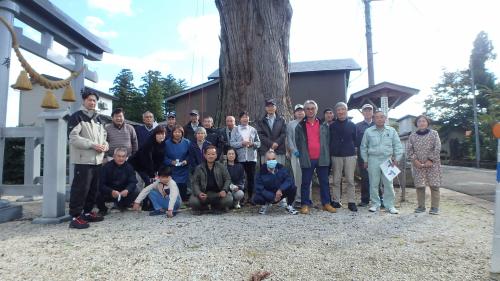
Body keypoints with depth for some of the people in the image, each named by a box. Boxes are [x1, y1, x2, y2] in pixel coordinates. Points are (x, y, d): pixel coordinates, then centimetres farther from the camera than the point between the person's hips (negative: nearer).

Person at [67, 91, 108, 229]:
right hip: (83, 160, -8)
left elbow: (103, 135, 24)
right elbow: (74, 138, -15)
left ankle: (88, 212, 25)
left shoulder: (98, 118, 19)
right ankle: (75, 217, 0)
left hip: (97, 160, 8)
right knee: (80, 188, -7)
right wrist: (93, 145, -20)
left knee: (94, 188, 13)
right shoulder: (77, 117, -5)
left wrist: (105, 145, 2)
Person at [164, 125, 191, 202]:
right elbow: (164, 157, 0)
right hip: (171, 173, 0)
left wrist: (186, 161, -10)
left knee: (183, 193, 1)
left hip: (184, 172, 1)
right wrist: (171, 162, -15)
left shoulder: (187, 143, 3)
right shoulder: (167, 143, 0)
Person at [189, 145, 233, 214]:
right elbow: (195, 183, 2)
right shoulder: (199, 168, 5)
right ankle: (203, 207, 11)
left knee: (229, 200, -27)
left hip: (218, 193, 0)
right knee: (193, 201, -28)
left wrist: (224, 190, -14)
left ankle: (216, 207, 8)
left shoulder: (221, 167, 6)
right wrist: (199, 193, -18)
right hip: (204, 194, 0)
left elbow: (227, 179, 5)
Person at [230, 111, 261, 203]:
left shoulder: (253, 129, 11)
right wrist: (242, 143, -15)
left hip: (251, 157, 2)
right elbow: (232, 143, -2)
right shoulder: (235, 129, 6)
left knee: (251, 177, 4)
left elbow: (258, 143, 11)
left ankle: (250, 197, 14)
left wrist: (253, 144, -8)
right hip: (240, 158, -2)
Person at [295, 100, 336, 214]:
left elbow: (328, 141, 11)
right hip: (307, 159, -1)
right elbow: (297, 142, 8)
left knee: (324, 182, 9)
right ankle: (305, 205, 13)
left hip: (322, 159, 2)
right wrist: (302, 155, 4)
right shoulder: (300, 126, 5)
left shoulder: (324, 125, 9)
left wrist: (327, 155, 5)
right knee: (306, 183, 5)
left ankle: (326, 203, 20)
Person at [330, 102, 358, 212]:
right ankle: (336, 201, 11)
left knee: (350, 180, -1)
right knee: (336, 180, 3)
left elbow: (355, 140, 13)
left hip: (350, 155, 0)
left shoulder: (352, 125, 9)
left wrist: (352, 148, 4)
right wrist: (331, 151, 3)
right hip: (336, 155, 0)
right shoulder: (332, 126, 8)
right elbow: (329, 140, 10)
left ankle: (351, 202, 5)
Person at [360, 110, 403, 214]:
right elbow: (364, 147, 10)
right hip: (373, 159, 0)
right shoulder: (368, 131, 5)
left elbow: (398, 146, 9)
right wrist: (365, 160, 8)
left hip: (387, 160, 0)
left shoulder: (391, 131, 6)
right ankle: (375, 204, 15)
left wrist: (396, 158, 2)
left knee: (388, 184, 2)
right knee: (373, 184, 3)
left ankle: (390, 205, 13)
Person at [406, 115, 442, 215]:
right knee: (419, 186, 3)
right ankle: (421, 206, 13)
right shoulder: (412, 136, 7)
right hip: (417, 164, 2)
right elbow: (409, 149, 3)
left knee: (434, 185, -1)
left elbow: (437, 148, -4)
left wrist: (430, 160, -12)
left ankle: (435, 207, 6)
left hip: (432, 164, -1)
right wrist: (415, 160, -9)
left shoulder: (434, 133, 3)